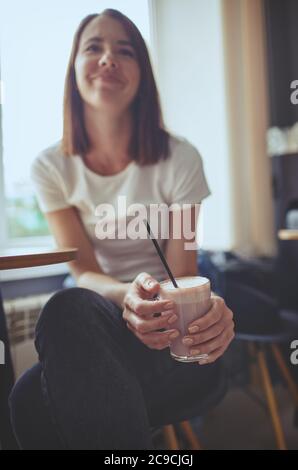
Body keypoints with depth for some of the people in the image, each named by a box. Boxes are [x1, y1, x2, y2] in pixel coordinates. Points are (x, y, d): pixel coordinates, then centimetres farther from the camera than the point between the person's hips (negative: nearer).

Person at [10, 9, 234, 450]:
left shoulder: (179, 159, -8)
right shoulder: (51, 167, -2)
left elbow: (182, 273, -9)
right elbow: (84, 271, -9)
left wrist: (208, 308, -33)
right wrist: (127, 295, -33)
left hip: (171, 332, -2)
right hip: (94, 323, 3)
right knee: (68, 309, -35)